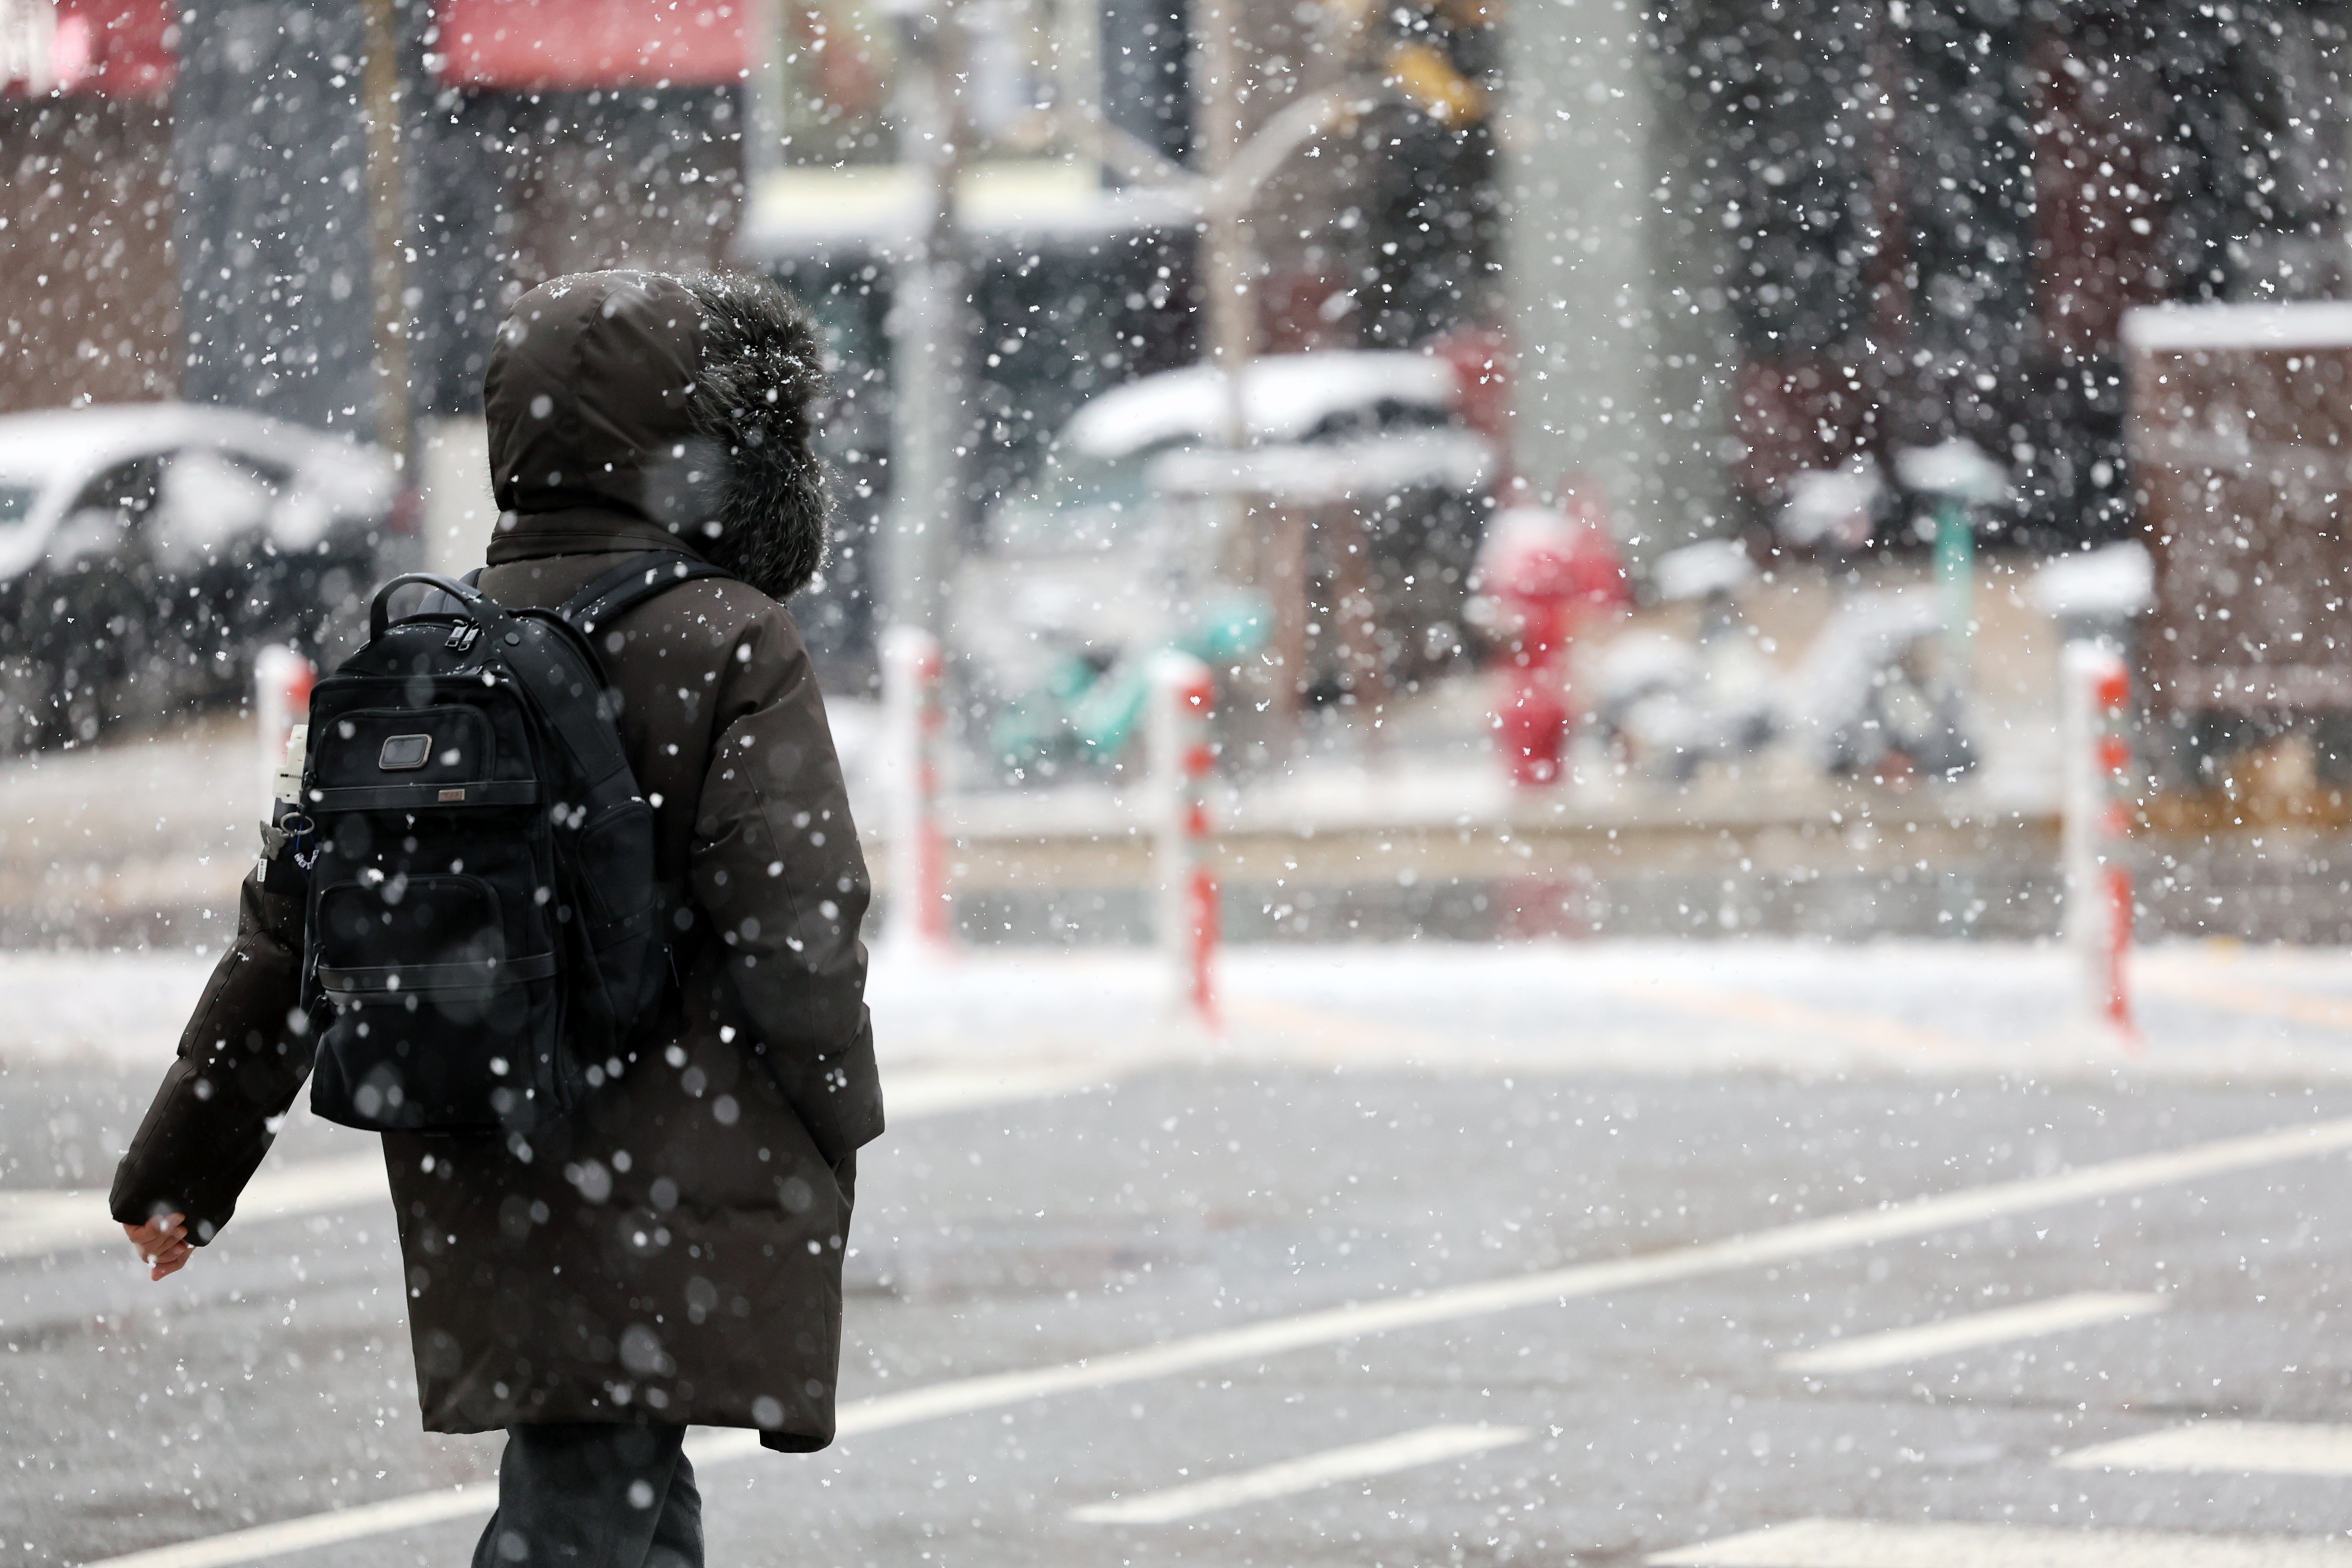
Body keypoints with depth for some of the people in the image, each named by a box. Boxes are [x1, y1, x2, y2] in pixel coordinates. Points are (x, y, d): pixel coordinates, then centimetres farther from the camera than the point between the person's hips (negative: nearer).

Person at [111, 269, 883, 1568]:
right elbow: (795, 927, -15)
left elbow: (292, 919, 12)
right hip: (678, 1198, -6)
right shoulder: (732, 648, -9)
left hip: (480, 1201, 6)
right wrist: (836, 1130, 1)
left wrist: (185, 1166, 19)